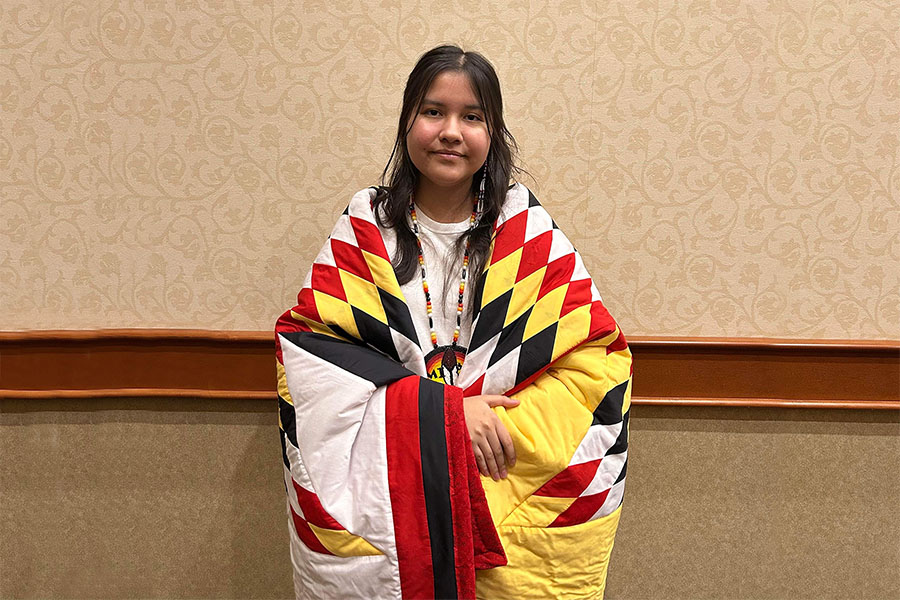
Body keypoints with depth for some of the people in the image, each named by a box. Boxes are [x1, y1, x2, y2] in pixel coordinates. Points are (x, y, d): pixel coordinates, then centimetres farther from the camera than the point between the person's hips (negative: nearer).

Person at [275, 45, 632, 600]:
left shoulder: (529, 233, 0)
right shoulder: (365, 230, 1)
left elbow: (596, 358, -5)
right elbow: (308, 346, -10)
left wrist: (503, 430, -17)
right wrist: (444, 411, -19)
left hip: (509, 491, 0)